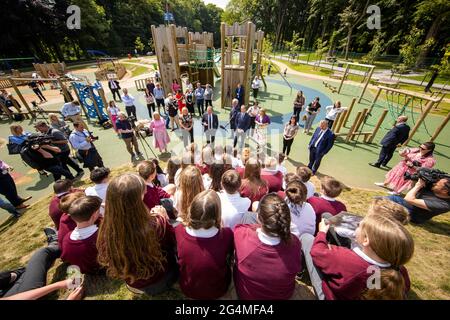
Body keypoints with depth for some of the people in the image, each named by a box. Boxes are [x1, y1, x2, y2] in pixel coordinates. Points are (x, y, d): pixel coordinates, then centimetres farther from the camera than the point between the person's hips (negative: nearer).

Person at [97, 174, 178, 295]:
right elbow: (173, 241, -17)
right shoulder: (156, 225, -40)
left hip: (133, 286, 3)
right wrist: (163, 218, -6)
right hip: (160, 281, -3)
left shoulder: (106, 231, -28)